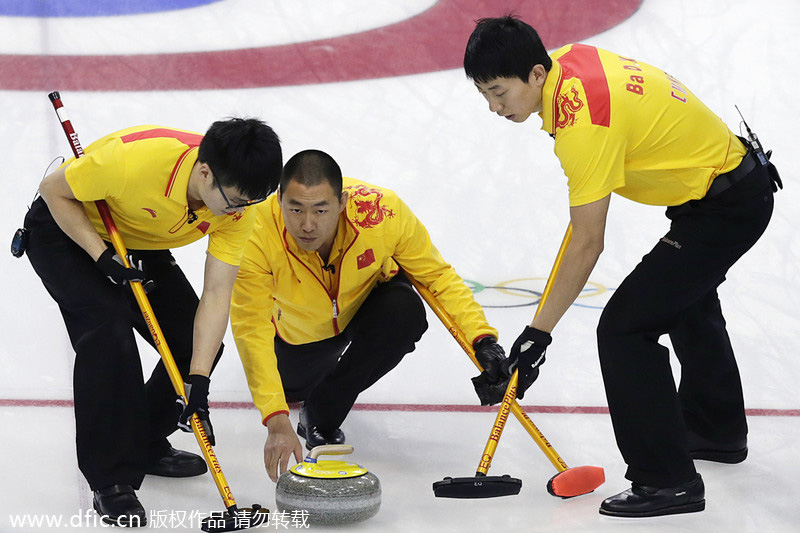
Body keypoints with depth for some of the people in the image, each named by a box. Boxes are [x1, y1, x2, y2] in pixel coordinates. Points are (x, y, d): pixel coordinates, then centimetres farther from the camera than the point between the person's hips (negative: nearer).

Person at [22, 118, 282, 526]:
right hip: (67, 230, -6)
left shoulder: (237, 205, -24)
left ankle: (144, 444, 22)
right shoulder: (135, 158, -40)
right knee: (109, 326, -28)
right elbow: (54, 189, -23)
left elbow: (217, 294, -22)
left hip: (140, 244, 6)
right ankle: (111, 482, -18)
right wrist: (103, 257, -29)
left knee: (199, 344, -3)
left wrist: (198, 382, -29)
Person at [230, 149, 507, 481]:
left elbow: (437, 276, -20)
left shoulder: (382, 212, -36)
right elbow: (252, 331, -39)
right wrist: (276, 421, -49)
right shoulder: (257, 234, -38)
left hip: (369, 307, -1)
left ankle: (321, 417, -9)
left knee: (405, 312, -29)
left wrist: (482, 338, -32)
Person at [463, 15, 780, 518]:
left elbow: (588, 246, -26)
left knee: (624, 328, -15)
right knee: (689, 301, 32)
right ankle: (718, 431, 53)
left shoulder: (585, 123, -30)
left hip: (727, 207, -11)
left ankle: (668, 481, -10)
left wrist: (539, 332, -21)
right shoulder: (567, 59, -4)